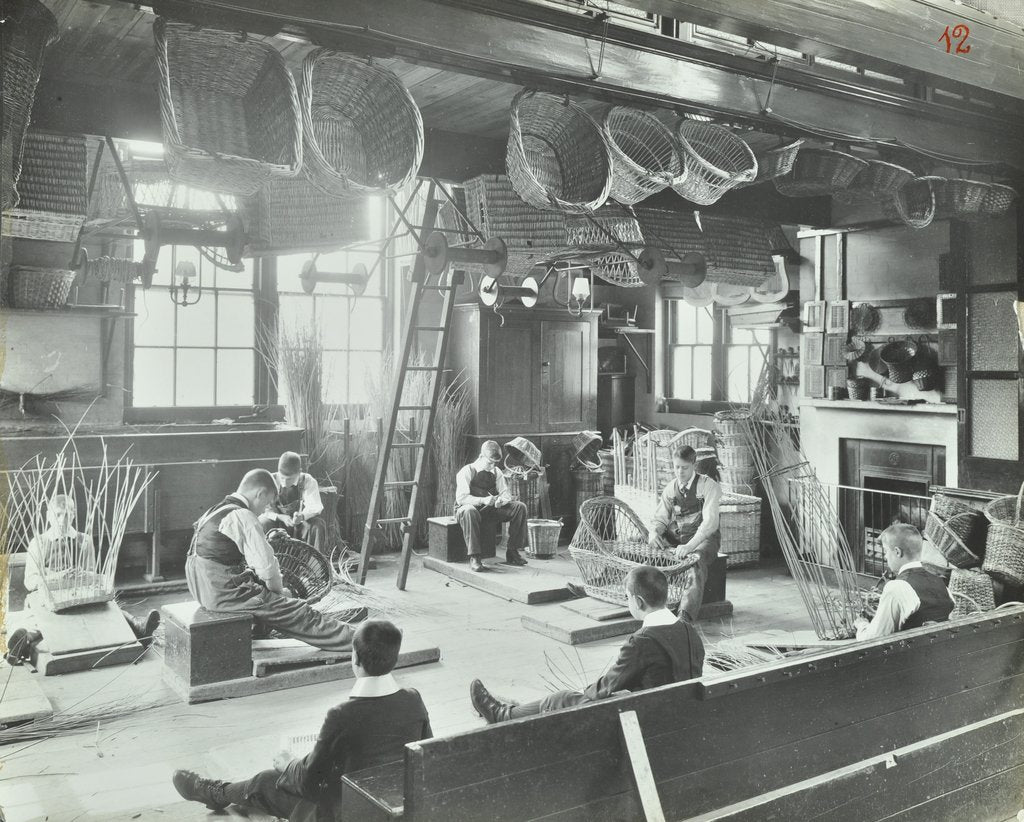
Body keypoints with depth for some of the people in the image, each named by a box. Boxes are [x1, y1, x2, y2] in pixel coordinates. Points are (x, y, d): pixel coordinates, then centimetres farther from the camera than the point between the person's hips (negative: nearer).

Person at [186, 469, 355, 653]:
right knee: (298, 612, -5)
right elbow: (267, 565, -18)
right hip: (225, 594, -10)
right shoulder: (243, 516, -17)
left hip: (205, 590, 10)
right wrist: (278, 591, 2)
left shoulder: (217, 511, 14)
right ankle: (351, 640, 0)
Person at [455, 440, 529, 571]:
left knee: (520, 507, -12)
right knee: (469, 511, -43)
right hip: (469, 508, -5)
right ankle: (474, 558, -37)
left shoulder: (496, 472, 5)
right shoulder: (467, 471, -12)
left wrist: (501, 500, -23)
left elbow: (505, 493, 2)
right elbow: (461, 498, -21)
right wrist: (483, 500, -34)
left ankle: (512, 552, -7)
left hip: (490, 510, 5)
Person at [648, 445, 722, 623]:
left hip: (703, 539, -5)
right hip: (673, 540, 5)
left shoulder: (708, 486, -8)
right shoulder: (670, 488, 10)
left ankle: (686, 614, -48)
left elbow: (710, 521, -19)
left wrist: (690, 546, -33)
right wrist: (654, 532, -14)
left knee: (695, 562, -37)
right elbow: (660, 518, 12)